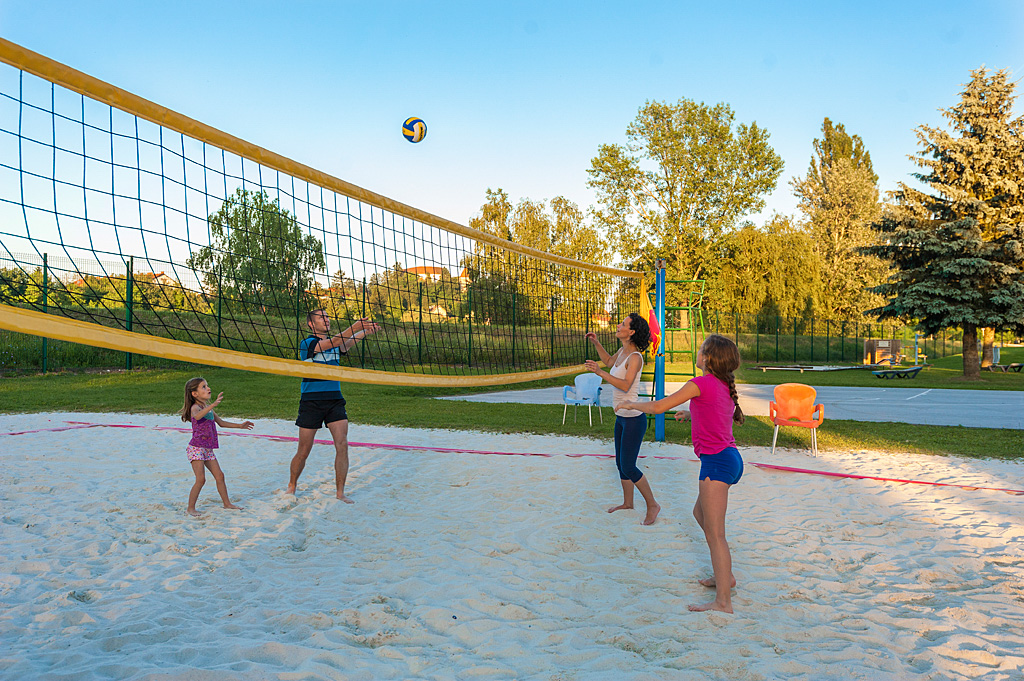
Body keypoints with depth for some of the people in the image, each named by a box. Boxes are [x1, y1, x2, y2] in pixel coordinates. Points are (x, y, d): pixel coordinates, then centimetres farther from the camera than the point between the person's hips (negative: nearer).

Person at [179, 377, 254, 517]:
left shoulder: (208, 408, 14)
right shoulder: (195, 407, -12)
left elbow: (221, 422, 28)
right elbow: (197, 416, -39)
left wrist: (240, 425, 27)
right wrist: (213, 404, -50)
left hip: (208, 449, 8)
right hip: (196, 448, -8)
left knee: (219, 476, 10)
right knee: (201, 479, -12)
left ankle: (227, 503, 21)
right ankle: (191, 508, 1)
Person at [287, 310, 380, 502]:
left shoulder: (337, 344, 13)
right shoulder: (306, 344, -7)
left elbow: (346, 343, -4)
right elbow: (332, 342, -20)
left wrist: (365, 331, -23)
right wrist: (355, 327, -31)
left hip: (335, 400, 4)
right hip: (311, 401, -4)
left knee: (342, 446, -8)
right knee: (303, 452, 4)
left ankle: (340, 493, 2)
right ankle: (291, 486, 28)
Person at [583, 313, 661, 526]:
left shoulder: (635, 357, -20)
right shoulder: (622, 351, 6)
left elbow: (625, 385, -31)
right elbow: (609, 361, 28)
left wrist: (601, 372, -35)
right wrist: (596, 344, 16)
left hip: (633, 418, -9)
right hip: (622, 417, 9)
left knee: (628, 467, -4)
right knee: (621, 463, 18)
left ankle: (652, 505, 11)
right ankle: (628, 502, 34)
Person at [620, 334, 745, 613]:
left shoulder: (700, 384, -13)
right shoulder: (725, 386, 11)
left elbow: (658, 407, -8)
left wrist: (632, 404, 8)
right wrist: (690, 414, 40)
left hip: (717, 461, -9)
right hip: (730, 458, 9)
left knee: (714, 533, -5)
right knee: (701, 512, 25)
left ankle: (723, 601, -1)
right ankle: (725, 576, 33)